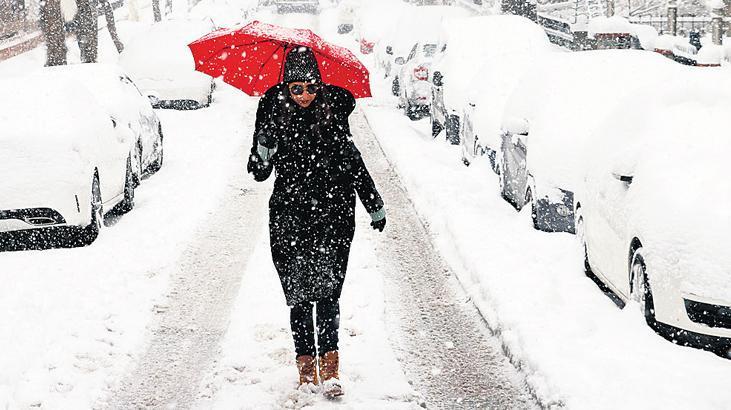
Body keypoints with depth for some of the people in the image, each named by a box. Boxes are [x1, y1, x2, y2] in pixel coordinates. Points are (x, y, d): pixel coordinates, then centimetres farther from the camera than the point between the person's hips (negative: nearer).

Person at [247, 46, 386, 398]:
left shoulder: (333, 109, 1)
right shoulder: (274, 112, -1)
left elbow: (352, 160, 13)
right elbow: (259, 173, -1)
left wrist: (374, 206, 17)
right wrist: (263, 149, -23)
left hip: (332, 214, 0)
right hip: (289, 215, 0)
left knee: (327, 289, -9)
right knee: (299, 293, 2)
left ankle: (329, 365, -4)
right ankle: (306, 365, 13)